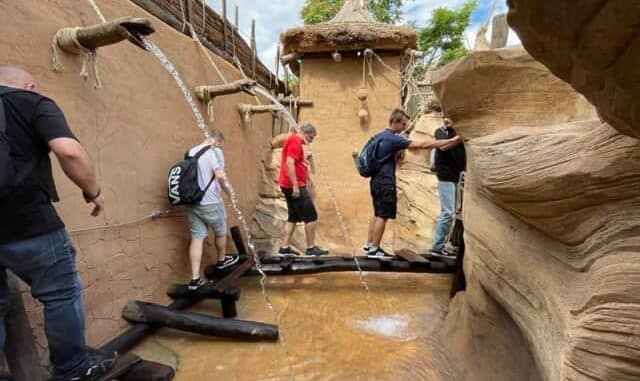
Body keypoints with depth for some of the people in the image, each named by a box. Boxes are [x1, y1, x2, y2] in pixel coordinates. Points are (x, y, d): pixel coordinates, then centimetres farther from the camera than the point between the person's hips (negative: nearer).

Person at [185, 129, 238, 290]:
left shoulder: (191, 152, 13)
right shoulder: (215, 152, -10)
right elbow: (220, 175, -22)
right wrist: (229, 192, -10)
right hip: (210, 202, -6)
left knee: (197, 237, 6)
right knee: (220, 232, 18)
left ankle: (195, 278, 3)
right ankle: (222, 261, 39)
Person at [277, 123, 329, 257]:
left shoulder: (292, 140, 20)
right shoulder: (295, 141, -11)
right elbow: (289, 163, -22)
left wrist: (304, 161, 13)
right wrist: (295, 186, -24)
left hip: (290, 186, 11)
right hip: (295, 186, -10)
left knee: (294, 217, 12)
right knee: (311, 216, -4)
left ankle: (285, 247, 13)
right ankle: (311, 248, 2)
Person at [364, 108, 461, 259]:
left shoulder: (380, 136, 11)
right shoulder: (392, 139, -16)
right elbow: (422, 145, -20)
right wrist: (450, 141, -18)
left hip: (376, 181, 10)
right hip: (386, 183, -10)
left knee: (377, 215, 16)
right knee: (383, 216, -2)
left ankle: (369, 245, 22)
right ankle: (374, 249, 4)